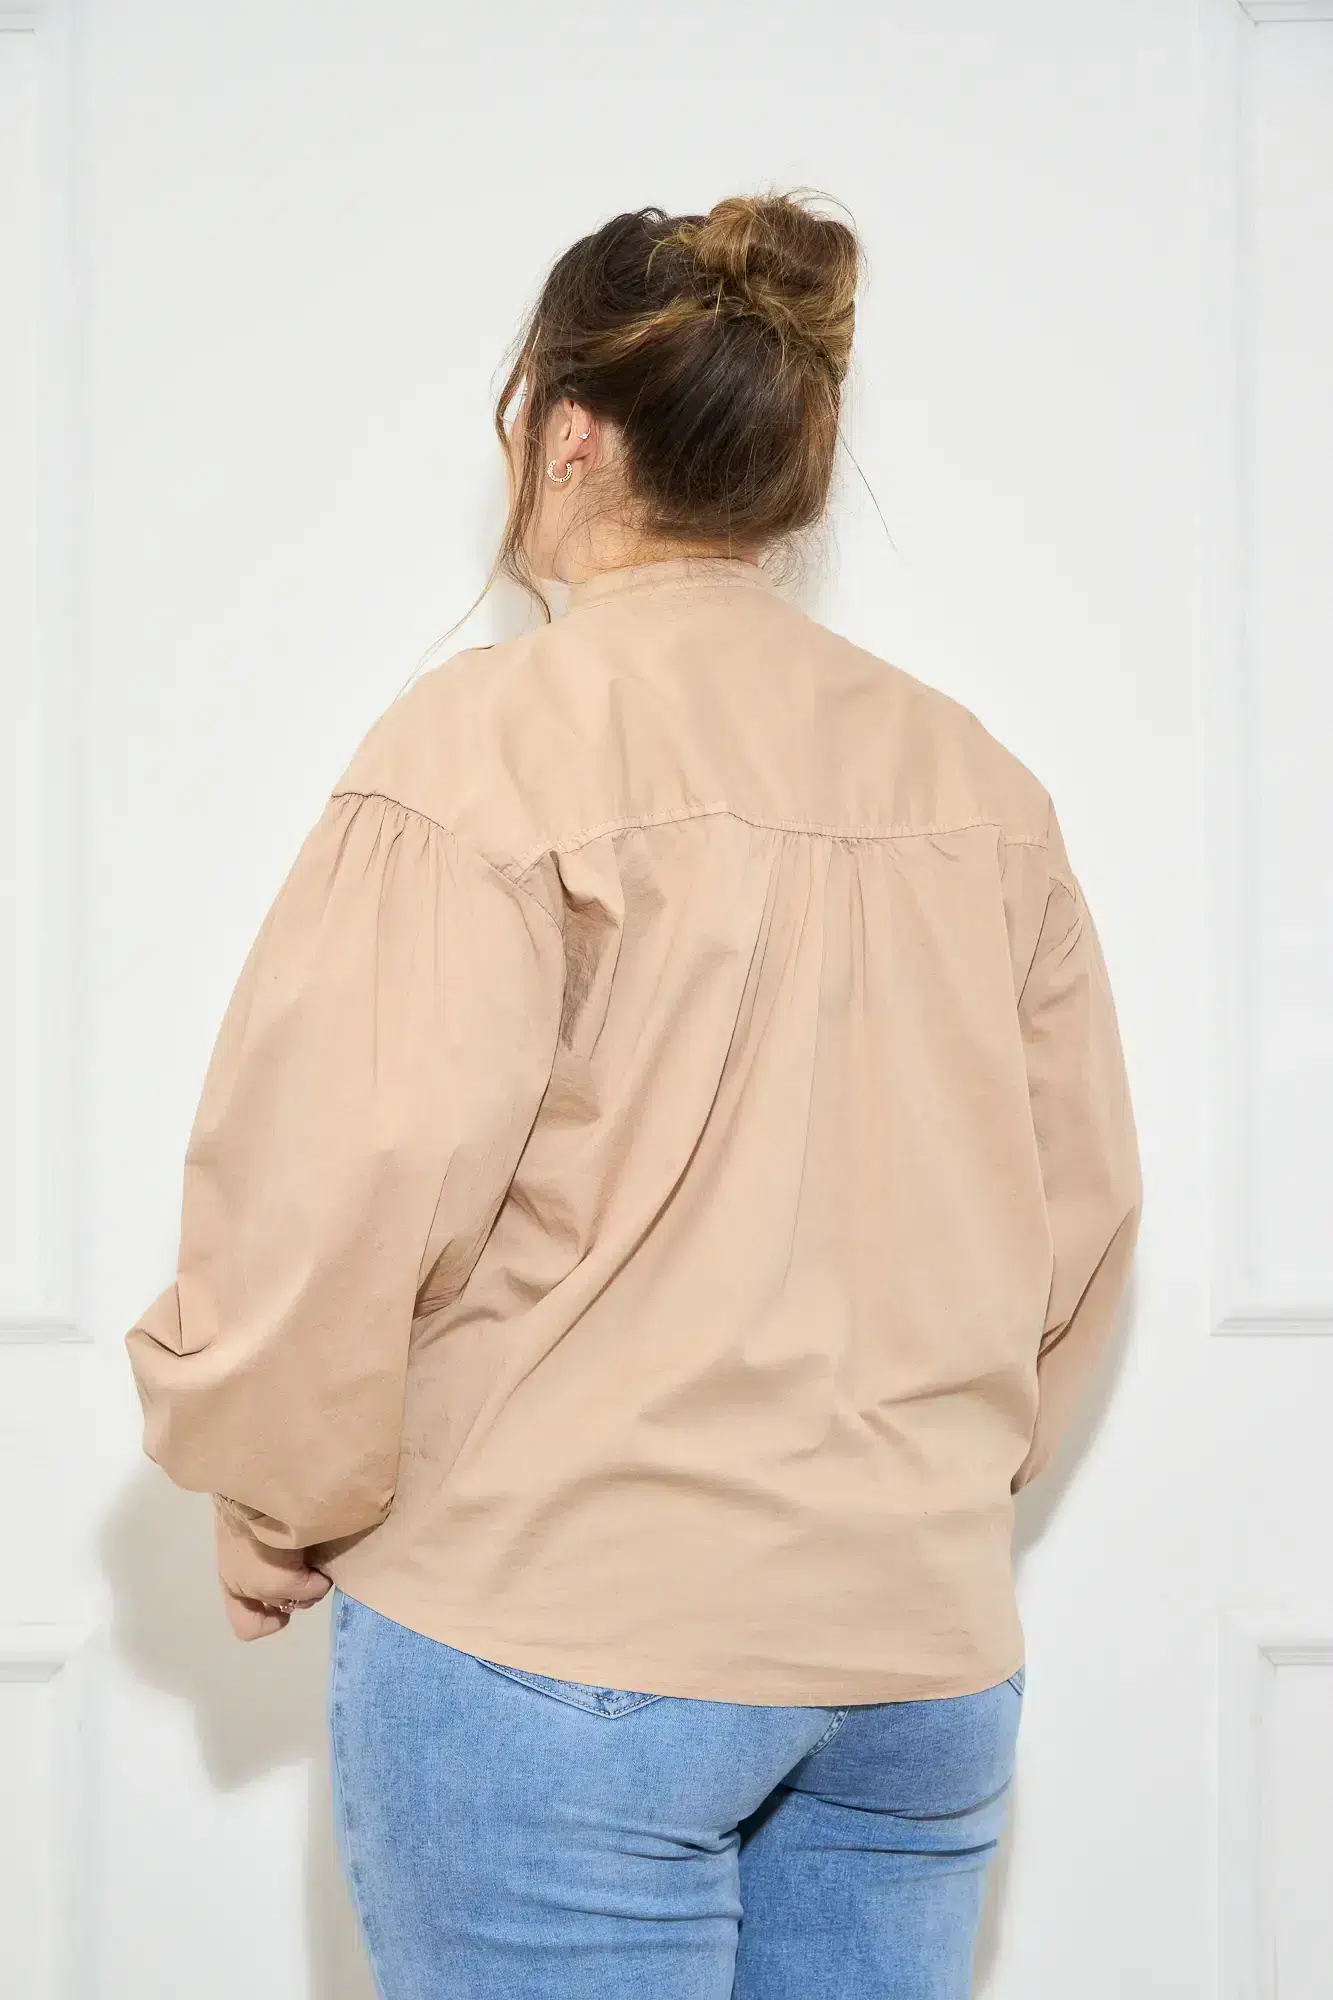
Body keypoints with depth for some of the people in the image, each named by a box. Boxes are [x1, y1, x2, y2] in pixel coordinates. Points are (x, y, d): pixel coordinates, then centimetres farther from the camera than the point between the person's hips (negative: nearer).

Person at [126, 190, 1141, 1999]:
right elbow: (1080, 1202, 9)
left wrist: (278, 1505, -1)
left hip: (556, 1630, -5)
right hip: (927, 1647, 5)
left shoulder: (497, 738, -11)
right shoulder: (977, 780, 6)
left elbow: (347, 1184, -16)